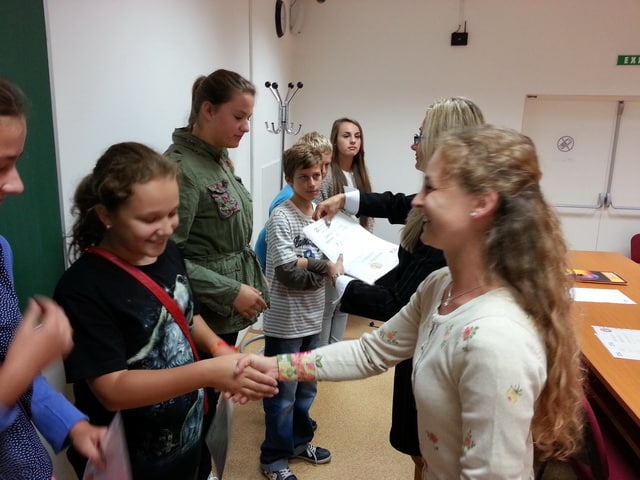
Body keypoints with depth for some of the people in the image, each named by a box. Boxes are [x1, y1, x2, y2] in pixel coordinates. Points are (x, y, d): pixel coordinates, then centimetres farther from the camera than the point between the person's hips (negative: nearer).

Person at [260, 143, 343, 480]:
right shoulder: (281, 218, -16)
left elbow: (337, 259, 4)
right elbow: (288, 274, -22)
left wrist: (306, 262, -14)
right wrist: (325, 268, -11)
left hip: (312, 318, 6)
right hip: (285, 323, -6)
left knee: (306, 388, 21)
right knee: (283, 394, 8)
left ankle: (299, 441, 42)